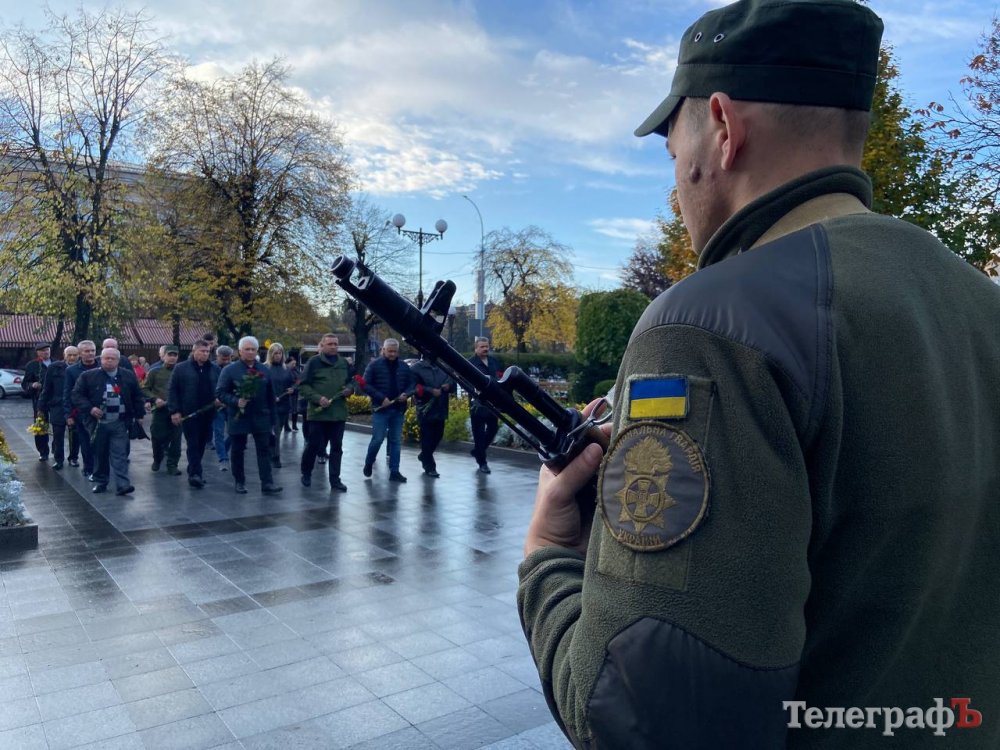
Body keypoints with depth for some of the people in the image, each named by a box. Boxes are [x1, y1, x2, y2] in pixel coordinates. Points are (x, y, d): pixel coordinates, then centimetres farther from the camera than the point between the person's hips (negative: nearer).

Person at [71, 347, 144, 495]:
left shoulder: (129, 376, 7)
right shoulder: (88, 376, 1)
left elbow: (137, 396, 12)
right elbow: (77, 395, 1)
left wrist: (139, 415, 7)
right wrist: (90, 408, -13)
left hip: (120, 423, 0)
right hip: (98, 423, 0)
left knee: (120, 455, -5)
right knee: (100, 454, 10)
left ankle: (122, 484, -9)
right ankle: (100, 482, 23)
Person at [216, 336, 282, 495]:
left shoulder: (264, 370, 8)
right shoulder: (229, 370, -3)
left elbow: (270, 395, 13)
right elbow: (220, 392, -6)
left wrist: (271, 415, 10)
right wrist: (236, 401, -21)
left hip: (261, 418, 2)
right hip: (238, 417, -2)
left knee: (264, 450, -3)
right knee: (237, 451, 7)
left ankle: (267, 483, -4)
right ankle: (240, 482, 20)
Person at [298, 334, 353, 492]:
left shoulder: (343, 363, 11)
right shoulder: (314, 361, -4)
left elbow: (350, 382, 23)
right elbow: (303, 385, -6)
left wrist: (349, 389, 0)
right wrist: (318, 398, -17)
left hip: (339, 413, 4)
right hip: (318, 412, -4)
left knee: (337, 448, 6)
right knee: (315, 446, 3)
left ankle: (335, 480, 13)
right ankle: (306, 473, 26)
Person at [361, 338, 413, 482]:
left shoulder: (404, 367, 10)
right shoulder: (374, 365, -2)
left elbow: (411, 384, 16)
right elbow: (366, 385, -7)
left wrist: (406, 394, -6)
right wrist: (381, 398, -16)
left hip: (398, 409, 4)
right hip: (380, 409, -4)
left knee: (396, 441, 6)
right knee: (378, 438, -6)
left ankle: (394, 471, 11)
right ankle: (368, 463, 20)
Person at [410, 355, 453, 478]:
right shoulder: (416, 368, -6)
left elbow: (452, 380, 17)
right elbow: (414, 388, -13)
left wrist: (449, 385, -6)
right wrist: (430, 391, -22)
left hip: (441, 409, 6)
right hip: (426, 410, -6)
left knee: (438, 435, 15)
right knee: (427, 438, -2)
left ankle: (424, 456, 39)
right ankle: (429, 467, 7)